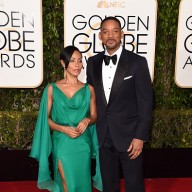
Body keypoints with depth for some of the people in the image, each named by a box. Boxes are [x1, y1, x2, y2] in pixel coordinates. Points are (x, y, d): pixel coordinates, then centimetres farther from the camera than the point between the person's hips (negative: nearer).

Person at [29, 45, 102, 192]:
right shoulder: (52, 89, -2)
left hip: (83, 144, 2)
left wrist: (87, 120, -14)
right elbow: (46, 118, 0)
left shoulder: (88, 89, 2)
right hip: (62, 143, -1)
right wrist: (63, 129, -16)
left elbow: (94, 116, 8)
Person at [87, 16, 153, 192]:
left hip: (129, 134, -3)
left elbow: (145, 102, -9)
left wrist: (140, 136, -12)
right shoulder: (93, 62, 4)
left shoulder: (137, 62, -8)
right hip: (102, 135, 3)